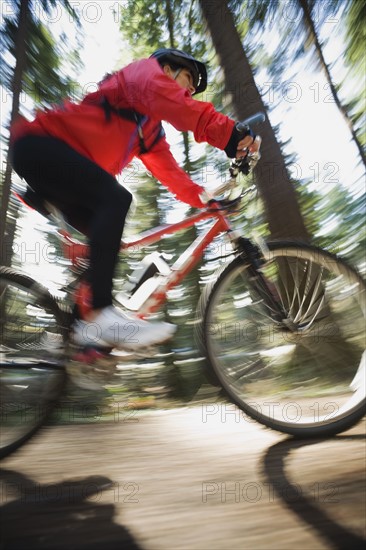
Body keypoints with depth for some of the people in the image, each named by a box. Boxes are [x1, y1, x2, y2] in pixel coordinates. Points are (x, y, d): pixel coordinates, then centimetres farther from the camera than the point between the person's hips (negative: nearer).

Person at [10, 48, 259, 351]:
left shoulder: (152, 131, 23)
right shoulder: (145, 70, 0)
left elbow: (169, 170, 10)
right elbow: (169, 100, -24)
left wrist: (205, 197, -3)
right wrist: (229, 133, -35)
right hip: (39, 144, -9)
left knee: (105, 237, 4)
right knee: (116, 199, -29)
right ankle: (100, 316, -34)